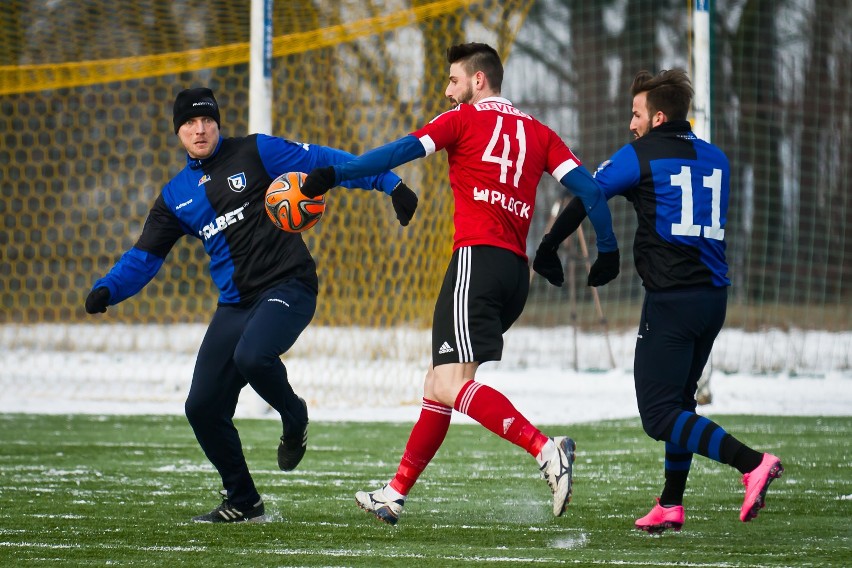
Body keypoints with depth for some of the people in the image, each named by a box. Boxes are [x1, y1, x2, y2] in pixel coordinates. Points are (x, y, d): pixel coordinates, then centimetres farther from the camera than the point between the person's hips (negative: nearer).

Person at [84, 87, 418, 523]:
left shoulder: (253, 153, 2)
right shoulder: (176, 196, 15)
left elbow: (325, 162, -2)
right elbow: (144, 257, 15)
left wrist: (388, 183, -11)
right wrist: (106, 290, -4)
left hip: (287, 287, -6)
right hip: (234, 305, 6)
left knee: (252, 357, -34)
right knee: (202, 407, -1)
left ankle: (295, 420, -2)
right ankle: (243, 503, 16)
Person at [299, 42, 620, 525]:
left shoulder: (465, 119, 4)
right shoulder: (538, 132, 19)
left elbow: (404, 151, -7)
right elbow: (588, 186, 10)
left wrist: (333, 176, -7)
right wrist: (609, 251, 12)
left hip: (478, 257, -8)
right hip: (517, 270, 8)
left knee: (452, 385, -17)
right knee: (439, 381, 15)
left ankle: (546, 450, -34)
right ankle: (396, 494, 18)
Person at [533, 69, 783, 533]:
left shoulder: (640, 156, -3)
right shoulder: (715, 159, 15)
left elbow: (585, 198, 1)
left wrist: (547, 250, 14)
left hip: (670, 298, -7)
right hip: (714, 296, 7)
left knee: (659, 415, -9)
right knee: (678, 402, 20)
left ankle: (752, 463, -25)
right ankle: (671, 506, 20)